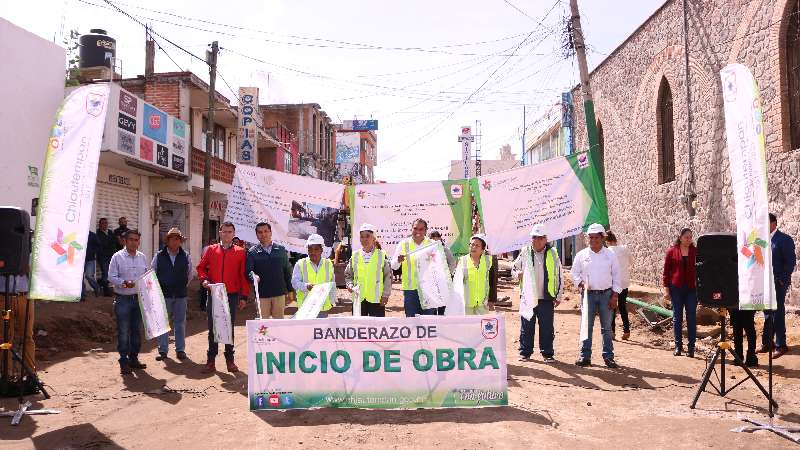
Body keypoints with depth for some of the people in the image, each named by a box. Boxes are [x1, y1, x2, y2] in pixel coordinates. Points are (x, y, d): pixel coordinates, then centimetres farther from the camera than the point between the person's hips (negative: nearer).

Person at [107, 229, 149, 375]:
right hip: (123, 299, -5)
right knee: (123, 332, 0)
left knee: (137, 330, 12)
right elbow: (111, 277, -9)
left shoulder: (142, 257, 9)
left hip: (139, 298, 5)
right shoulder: (117, 257, -5)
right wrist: (124, 283, -23)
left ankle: (133, 358, 24)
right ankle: (124, 362, 9)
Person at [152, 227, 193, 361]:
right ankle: (163, 350, 14)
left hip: (180, 295, 1)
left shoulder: (186, 256, 2)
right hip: (163, 294, -1)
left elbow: (190, 273, 15)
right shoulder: (159, 256, -1)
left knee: (180, 323, 7)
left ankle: (180, 350, 16)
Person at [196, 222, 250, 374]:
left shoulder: (240, 252, 2)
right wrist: (204, 279, -7)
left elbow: (243, 275, 2)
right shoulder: (211, 249, 7)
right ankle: (211, 360, 12)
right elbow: (201, 267, 13)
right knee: (212, 328, 5)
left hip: (232, 295, -1)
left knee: (229, 328, 7)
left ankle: (230, 359, 16)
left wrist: (244, 296, -2)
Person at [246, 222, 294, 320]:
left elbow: (287, 271, 11)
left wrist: (290, 290, 9)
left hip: (279, 293, 2)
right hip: (262, 294, -2)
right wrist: (253, 277, -29)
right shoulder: (253, 252, 1)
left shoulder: (281, 250, 8)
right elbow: (248, 271, -7)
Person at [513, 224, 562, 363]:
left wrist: (558, 296, 6)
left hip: (546, 298, -1)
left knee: (547, 328, 4)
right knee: (526, 327, 6)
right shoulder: (525, 252, 5)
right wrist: (518, 273, -8)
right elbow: (514, 268, 16)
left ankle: (547, 354, 16)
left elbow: (558, 276, 8)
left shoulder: (552, 253, 4)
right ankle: (525, 352, 17)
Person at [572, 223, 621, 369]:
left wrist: (615, 296, -1)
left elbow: (616, 276, 5)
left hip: (606, 294, 0)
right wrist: (582, 284, -11)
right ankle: (585, 356, 9)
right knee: (587, 326, 2)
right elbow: (575, 273, 8)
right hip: (588, 294, 0)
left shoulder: (610, 255, 3)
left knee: (607, 327, 5)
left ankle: (608, 357, 13)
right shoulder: (581, 255, 3)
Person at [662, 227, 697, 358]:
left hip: (692, 289, 1)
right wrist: (666, 288, -2)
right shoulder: (672, 252, 1)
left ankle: (691, 347, 8)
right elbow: (666, 271, 2)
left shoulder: (696, 252, 5)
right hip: (676, 288, -1)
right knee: (677, 317, 6)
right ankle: (678, 346, 14)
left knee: (691, 317, 2)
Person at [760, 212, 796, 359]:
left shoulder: (784, 239, -7)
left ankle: (781, 346, 6)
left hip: (778, 283, -6)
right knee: (767, 314, 11)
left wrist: (782, 280, -14)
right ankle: (767, 344, 19)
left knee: (778, 313, -3)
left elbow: (791, 261, -10)